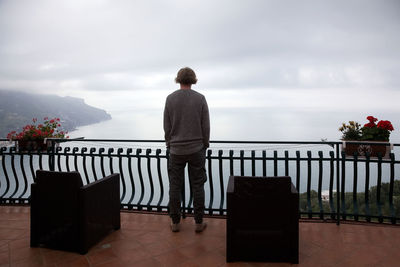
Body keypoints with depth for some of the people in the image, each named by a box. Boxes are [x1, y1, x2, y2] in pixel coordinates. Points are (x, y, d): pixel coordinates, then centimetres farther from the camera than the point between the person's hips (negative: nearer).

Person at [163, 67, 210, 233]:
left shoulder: (170, 99, -2)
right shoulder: (200, 98, -4)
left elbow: (166, 126, 0)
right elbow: (206, 126, -4)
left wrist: (169, 145, 13)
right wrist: (205, 145, 9)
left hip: (176, 150, 1)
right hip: (196, 149, 0)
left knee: (175, 186, 9)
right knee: (197, 186, 7)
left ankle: (175, 222, 18)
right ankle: (199, 222, 14)